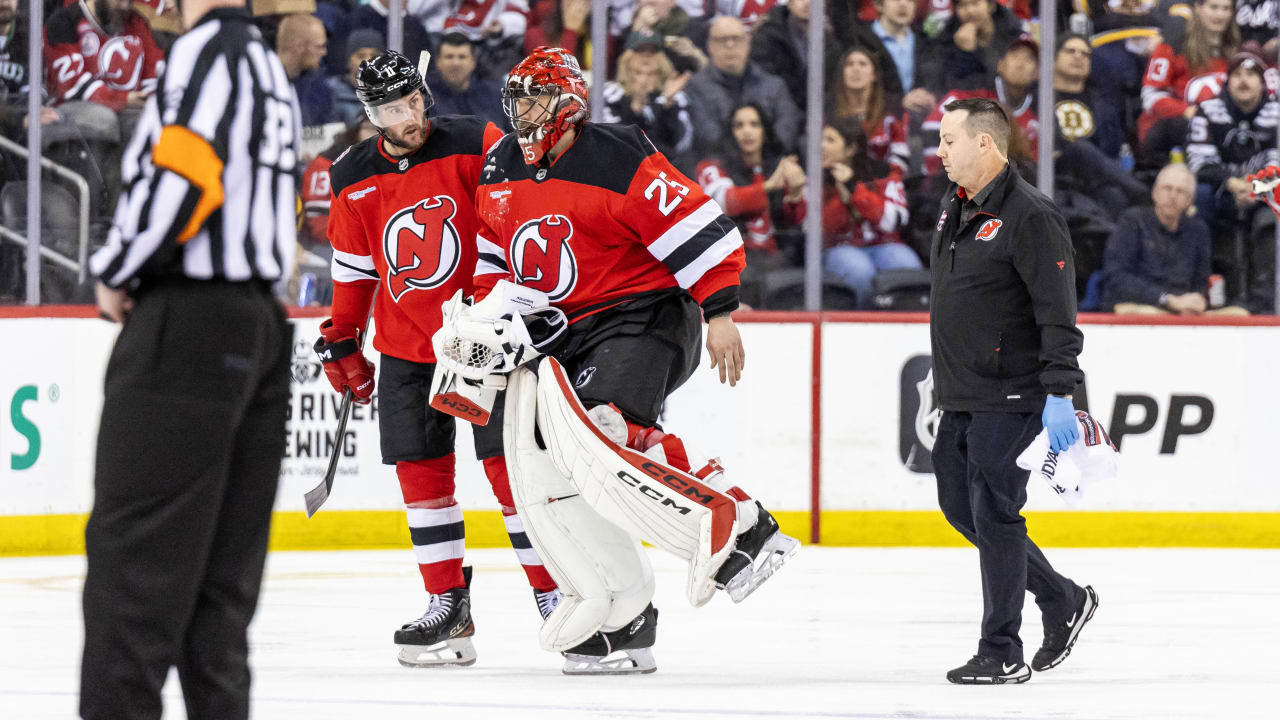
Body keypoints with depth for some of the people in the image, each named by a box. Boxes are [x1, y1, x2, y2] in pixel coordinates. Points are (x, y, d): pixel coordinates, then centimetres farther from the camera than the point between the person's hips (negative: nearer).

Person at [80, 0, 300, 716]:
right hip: (259, 323, 10)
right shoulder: (270, 69, 20)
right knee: (221, 569, 10)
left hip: (187, 328, -9)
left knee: (134, 551, -11)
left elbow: (182, 179, -20)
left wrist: (117, 270, -6)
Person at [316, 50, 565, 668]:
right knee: (420, 470, 1)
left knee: (510, 462, -8)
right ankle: (449, 609, 9)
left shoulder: (476, 144, -11)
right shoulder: (352, 178, 2)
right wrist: (340, 340, 14)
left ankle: (554, 595, 0)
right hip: (405, 347, 4)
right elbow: (353, 266, 13)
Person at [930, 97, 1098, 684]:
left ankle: (1002, 655, -1)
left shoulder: (1029, 216, -16)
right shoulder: (956, 208, 12)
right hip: (962, 395, 9)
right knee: (961, 508, 11)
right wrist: (942, 373, 26)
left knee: (994, 515, -8)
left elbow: (1057, 311, -19)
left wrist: (1059, 394, -23)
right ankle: (1063, 601, 25)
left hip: (1011, 397, -9)